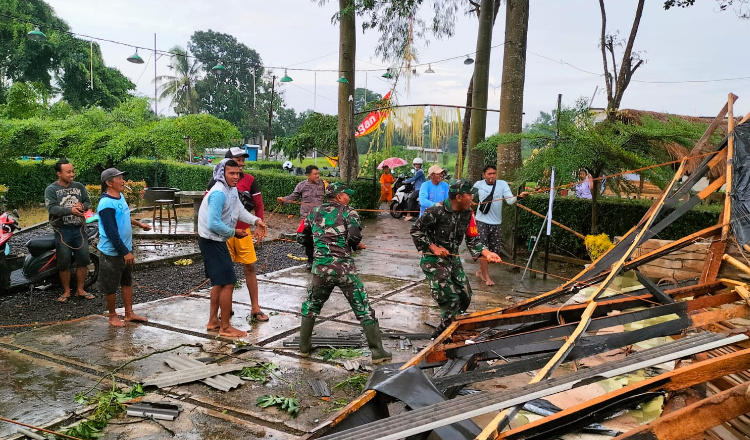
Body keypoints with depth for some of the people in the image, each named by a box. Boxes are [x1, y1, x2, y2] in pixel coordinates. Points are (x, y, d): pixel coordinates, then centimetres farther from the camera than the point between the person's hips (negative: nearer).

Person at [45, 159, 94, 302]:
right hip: (62, 230, -3)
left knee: (83, 260, 4)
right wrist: (70, 210, -26)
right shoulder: (51, 189, -2)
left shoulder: (79, 186, 9)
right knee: (64, 263, 1)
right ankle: (66, 291, 16)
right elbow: (51, 208, -14)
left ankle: (80, 290, 17)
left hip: (79, 229, 3)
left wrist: (82, 206, -14)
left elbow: (88, 202, 9)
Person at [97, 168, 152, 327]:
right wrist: (125, 252, -23)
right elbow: (111, 232, -25)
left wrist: (139, 224, 32)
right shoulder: (107, 204, -23)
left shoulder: (120, 196, 5)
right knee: (111, 286, 7)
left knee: (127, 282, 16)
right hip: (112, 252, -9)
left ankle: (129, 313, 27)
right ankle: (113, 316, 22)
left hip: (126, 249, 9)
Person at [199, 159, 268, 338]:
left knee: (219, 281, 19)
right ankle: (225, 327, 3)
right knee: (228, 282, -7)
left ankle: (213, 321, 31)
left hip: (217, 241, 10)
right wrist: (233, 232, -17)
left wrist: (256, 221, -11)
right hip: (212, 241, -10)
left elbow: (239, 209, 5)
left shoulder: (232, 189, 5)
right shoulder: (219, 194, -25)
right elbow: (213, 224, -29)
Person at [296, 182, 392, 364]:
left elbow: (301, 238, 18)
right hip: (344, 269, -4)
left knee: (311, 306, 25)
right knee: (363, 309, 5)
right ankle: (378, 352, 7)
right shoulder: (348, 212, 0)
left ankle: (304, 347, 29)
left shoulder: (314, 212, 13)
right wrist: (358, 245, 5)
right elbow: (354, 236, -16)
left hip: (320, 269, 4)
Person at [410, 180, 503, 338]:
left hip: (453, 259, 7)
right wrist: (433, 247, -19)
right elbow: (415, 230, -13)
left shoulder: (467, 212, -2)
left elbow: (473, 239, 3)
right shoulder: (436, 210, -22)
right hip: (433, 260, -7)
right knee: (451, 300, -13)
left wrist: (487, 253, -13)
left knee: (465, 297, 11)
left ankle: (449, 327, 32)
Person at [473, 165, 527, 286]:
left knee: (495, 250, 8)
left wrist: (519, 196, -35)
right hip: (482, 221, -1)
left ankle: (481, 271, 29)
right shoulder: (478, 185, -2)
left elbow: (510, 200, -16)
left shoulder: (502, 184, -4)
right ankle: (486, 277, 6)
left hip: (495, 223, 2)